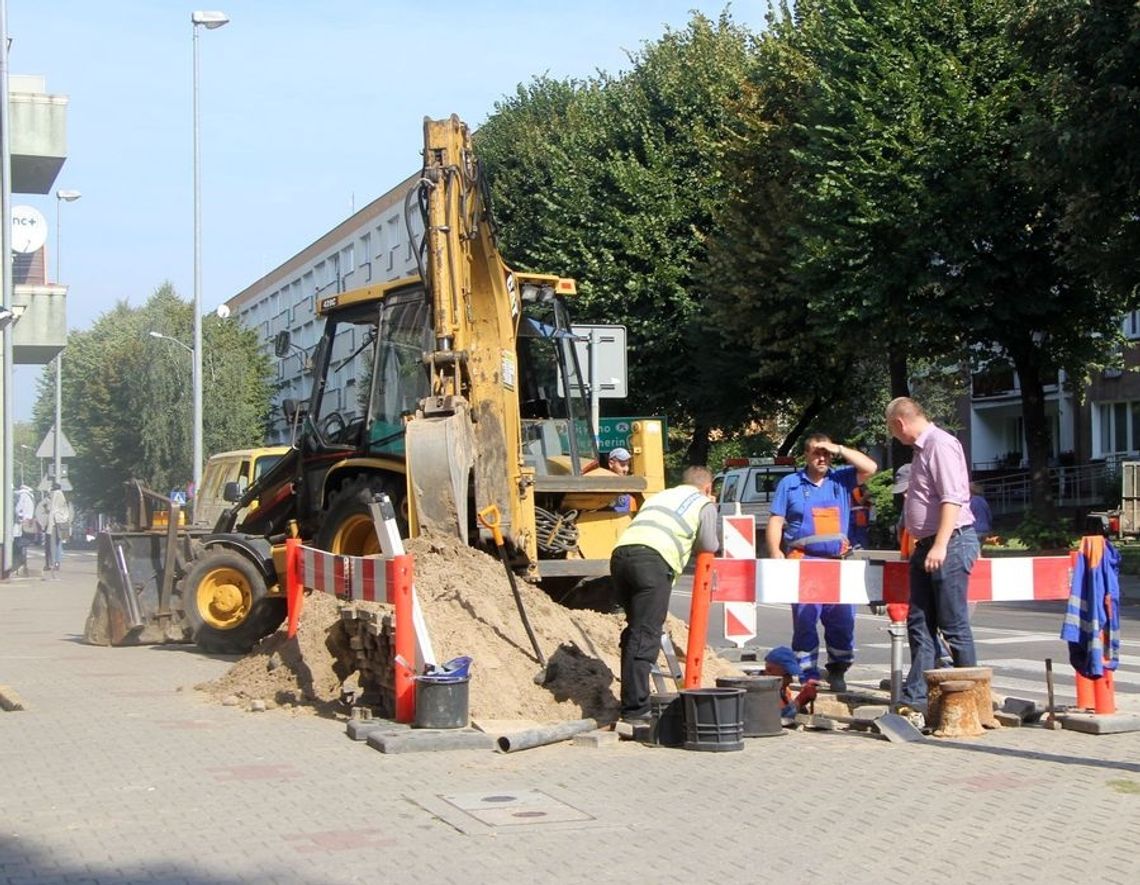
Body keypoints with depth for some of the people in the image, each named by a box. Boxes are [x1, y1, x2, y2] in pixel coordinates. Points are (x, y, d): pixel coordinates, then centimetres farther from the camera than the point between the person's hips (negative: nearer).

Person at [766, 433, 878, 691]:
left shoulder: (841, 479, 13)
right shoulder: (790, 484, 10)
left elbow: (870, 467, 0)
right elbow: (775, 522, 6)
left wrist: (840, 449, -2)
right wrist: (775, 552, -8)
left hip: (837, 563, 2)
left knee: (842, 619, 1)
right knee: (805, 619, -4)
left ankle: (837, 672, 14)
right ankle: (808, 676, 2)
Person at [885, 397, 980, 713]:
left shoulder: (940, 444, -14)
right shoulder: (921, 448, 17)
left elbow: (952, 499, -22)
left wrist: (940, 545, -27)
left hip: (950, 544, -10)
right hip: (926, 546, 10)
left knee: (954, 626, -5)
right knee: (919, 624, 9)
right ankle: (915, 696, 12)